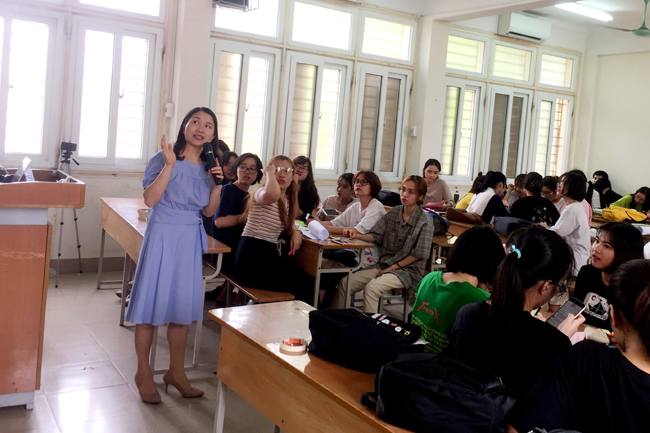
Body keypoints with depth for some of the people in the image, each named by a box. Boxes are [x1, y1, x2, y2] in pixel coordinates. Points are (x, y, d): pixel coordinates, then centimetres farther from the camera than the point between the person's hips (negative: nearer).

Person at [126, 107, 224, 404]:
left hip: (190, 240, 5)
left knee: (183, 306, 11)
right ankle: (143, 373, 17)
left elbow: (208, 211, 9)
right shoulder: (164, 159, -8)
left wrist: (218, 184, -5)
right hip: (162, 235, -5)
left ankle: (176, 372, 25)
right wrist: (169, 165, -24)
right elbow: (150, 199, -18)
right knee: (152, 302, 1)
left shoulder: (209, 167, 7)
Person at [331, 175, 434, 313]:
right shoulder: (394, 212, 8)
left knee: (371, 288, -31)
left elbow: (419, 254, -10)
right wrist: (358, 235, -14)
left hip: (409, 269, -6)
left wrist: (392, 268, -11)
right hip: (384, 264, 6)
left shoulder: (425, 220, -9)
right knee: (345, 283, -9)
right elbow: (376, 236, 5)